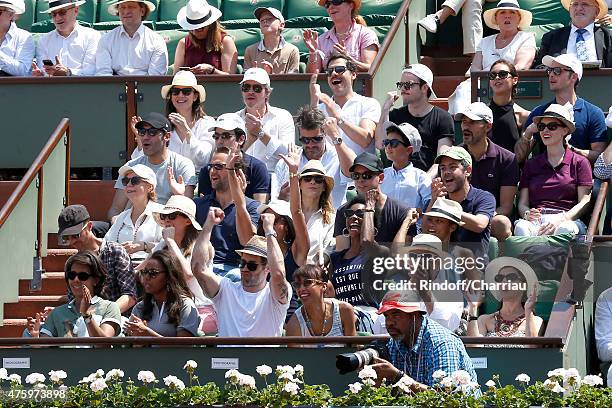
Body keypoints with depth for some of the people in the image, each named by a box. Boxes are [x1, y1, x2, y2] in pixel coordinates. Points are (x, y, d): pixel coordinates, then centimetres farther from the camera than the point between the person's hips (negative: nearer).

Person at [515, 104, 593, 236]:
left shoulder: (579, 162, 14)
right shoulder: (531, 164, 24)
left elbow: (584, 203, 5)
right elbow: (522, 203, 18)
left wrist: (561, 219, -14)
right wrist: (527, 214, -9)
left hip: (569, 220, -2)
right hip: (537, 220, 2)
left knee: (565, 230, -40)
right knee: (521, 227, -35)